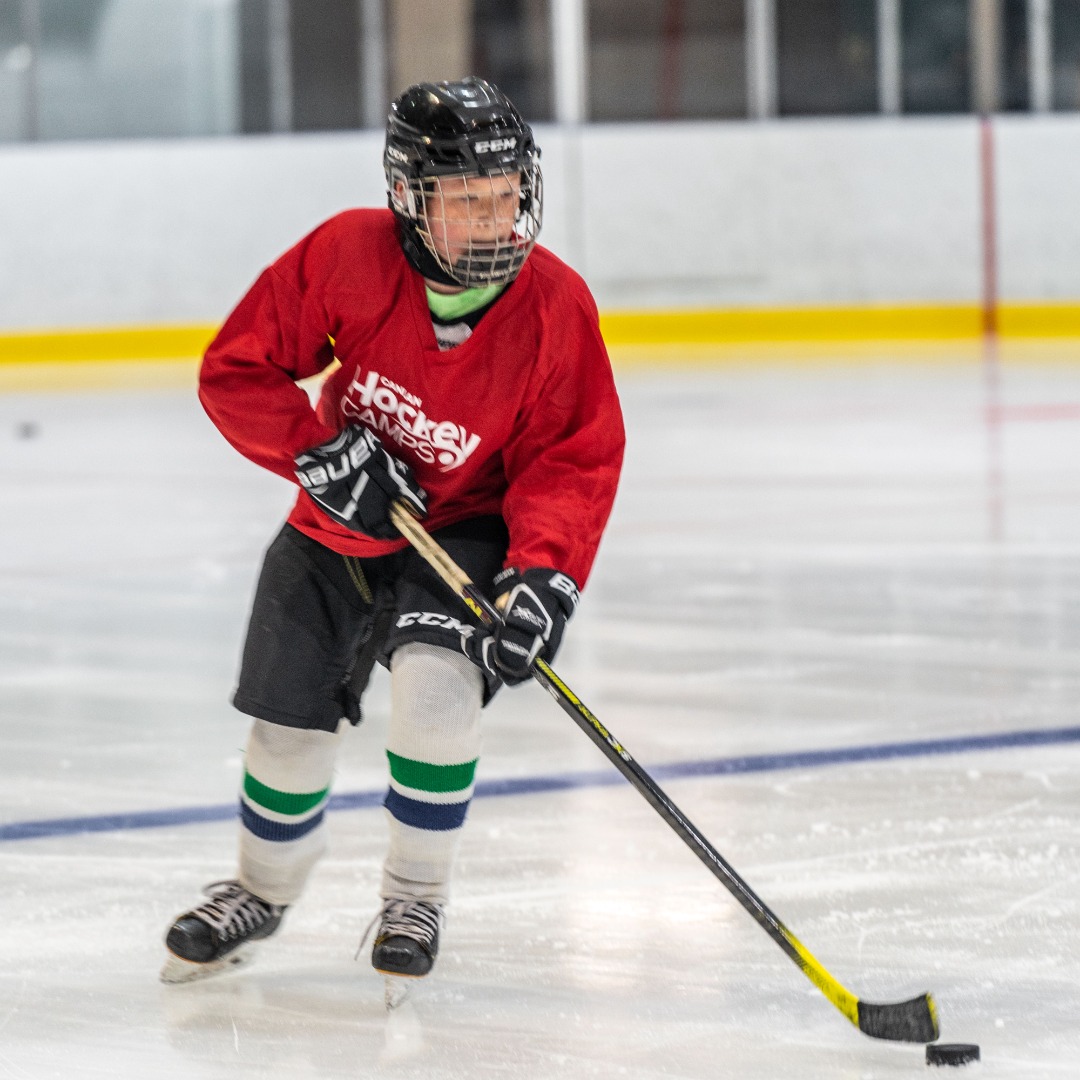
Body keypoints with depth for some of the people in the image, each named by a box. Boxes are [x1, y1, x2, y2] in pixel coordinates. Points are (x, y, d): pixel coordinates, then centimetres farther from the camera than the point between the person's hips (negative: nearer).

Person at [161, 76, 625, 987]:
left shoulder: (556, 307, -22)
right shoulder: (348, 257, -24)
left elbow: (574, 461, -17)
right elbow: (235, 372, -14)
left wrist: (543, 578, -32)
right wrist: (319, 452, -26)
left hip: (466, 530, -2)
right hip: (338, 531, 2)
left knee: (434, 683, -27)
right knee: (291, 725, 8)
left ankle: (416, 899, -4)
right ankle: (264, 888, 39)